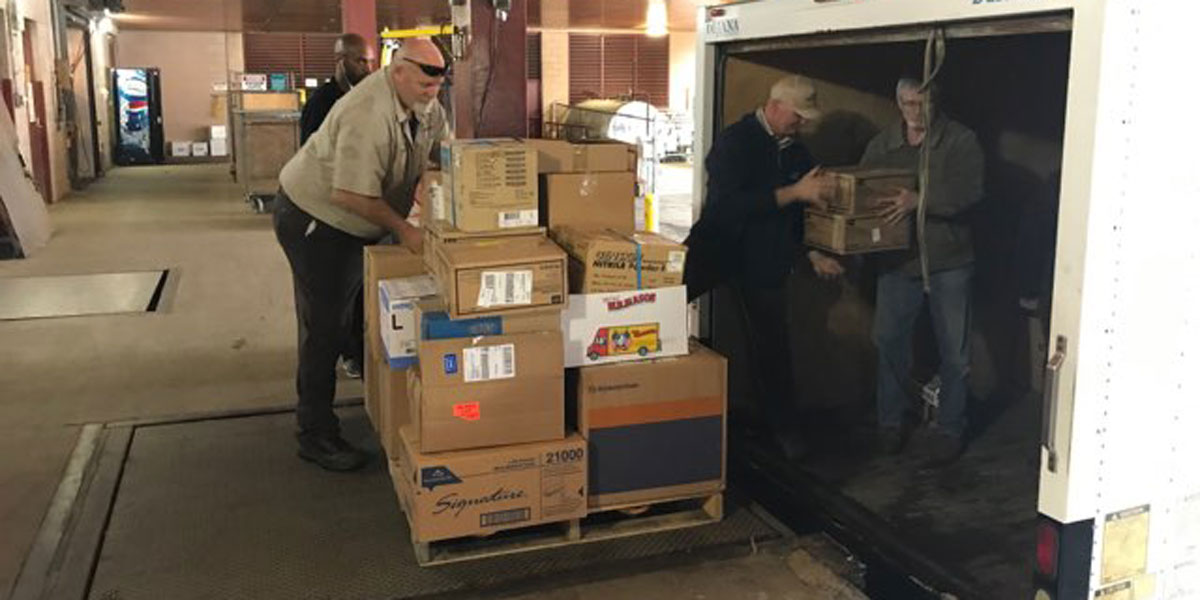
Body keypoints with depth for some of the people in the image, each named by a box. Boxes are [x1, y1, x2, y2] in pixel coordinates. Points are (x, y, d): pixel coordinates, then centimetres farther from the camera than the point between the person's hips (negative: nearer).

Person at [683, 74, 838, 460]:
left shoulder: (796, 153, 9)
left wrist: (812, 252, 11)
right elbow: (729, 205, -25)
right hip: (719, 245, -5)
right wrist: (793, 192, -26)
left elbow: (800, 211, 22)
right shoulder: (734, 142, -12)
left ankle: (783, 427, 26)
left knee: (772, 345, 11)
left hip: (766, 259, 5)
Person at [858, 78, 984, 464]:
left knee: (954, 352, 6)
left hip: (948, 263, -3)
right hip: (897, 262, 3)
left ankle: (950, 429, 21)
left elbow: (969, 190, -18)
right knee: (889, 342, 9)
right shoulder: (881, 146, 7)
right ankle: (891, 421, 26)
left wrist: (920, 200, -32)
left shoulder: (961, 141, -4)